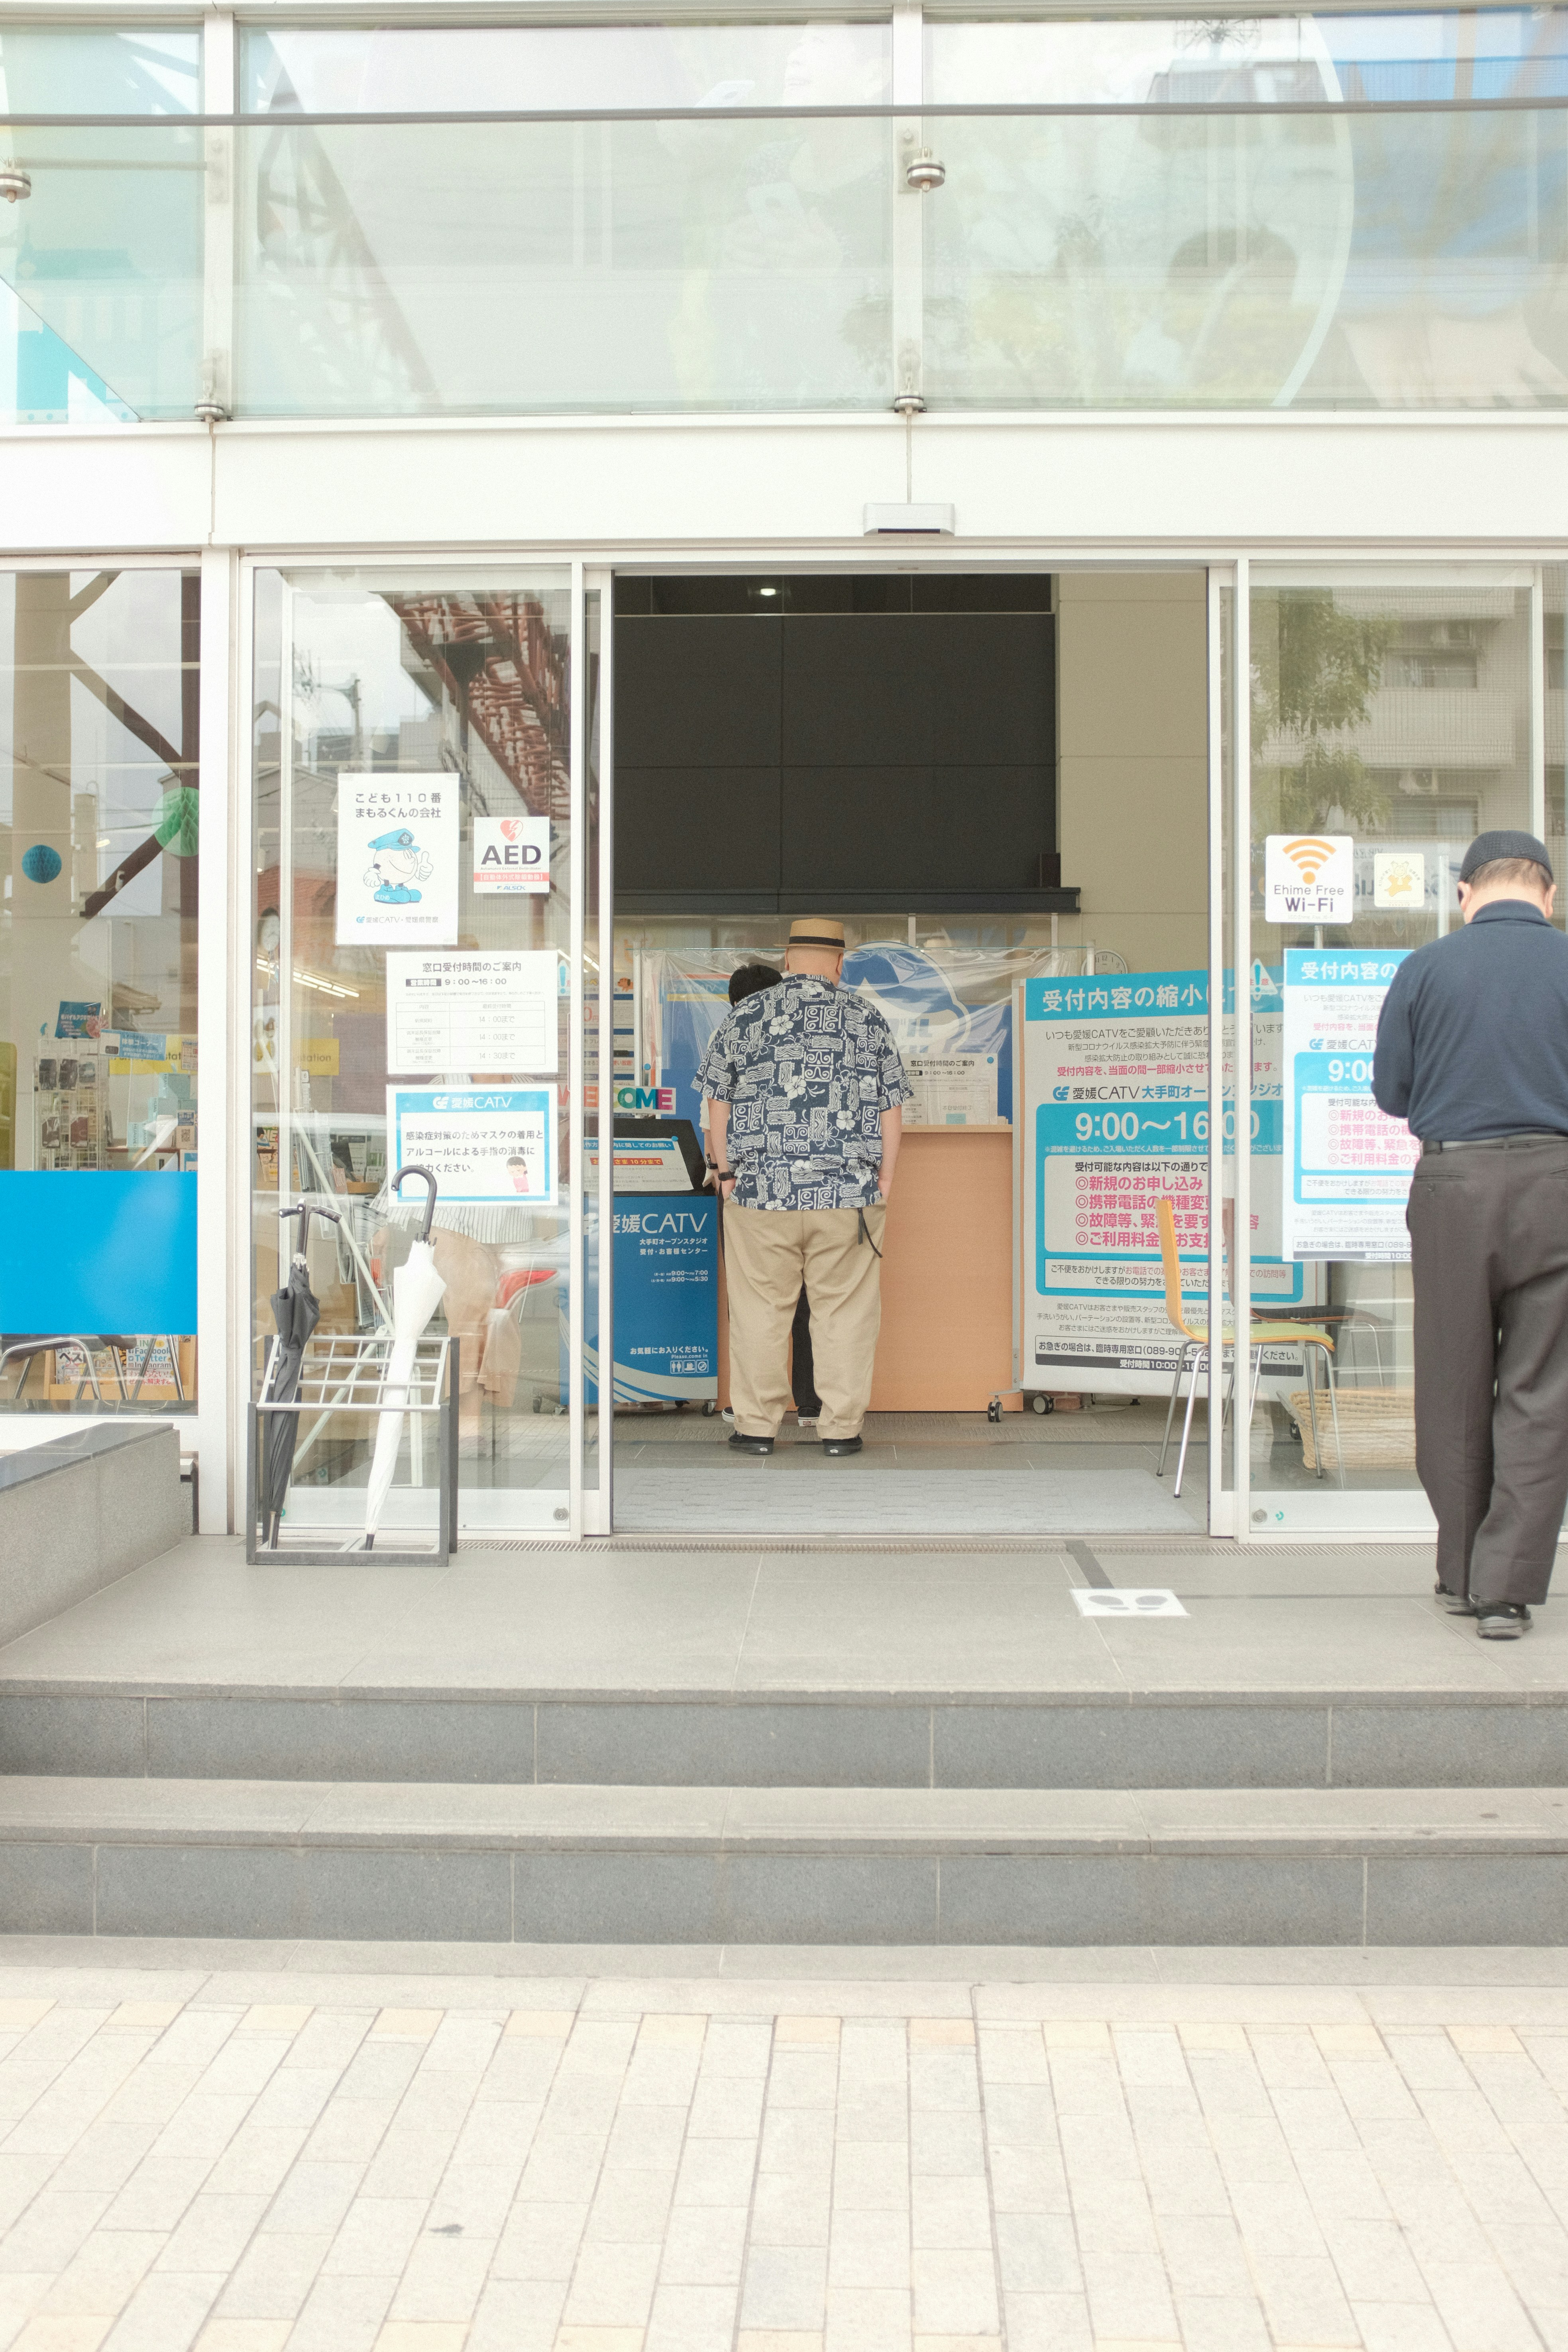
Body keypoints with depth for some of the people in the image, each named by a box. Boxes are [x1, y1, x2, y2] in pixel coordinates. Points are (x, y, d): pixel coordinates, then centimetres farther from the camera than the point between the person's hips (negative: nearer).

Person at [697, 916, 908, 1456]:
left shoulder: (745, 1016, 4)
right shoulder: (867, 1019, 5)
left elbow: (717, 1102, 6)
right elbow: (891, 1109, 5)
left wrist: (726, 1171, 12)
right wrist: (884, 1178, 11)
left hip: (760, 1190, 0)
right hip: (849, 1193, 0)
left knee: (759, 1311, 8)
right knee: (845, 1311, 7)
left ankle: (756, 1427, 13)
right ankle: (841, 1429, 10)